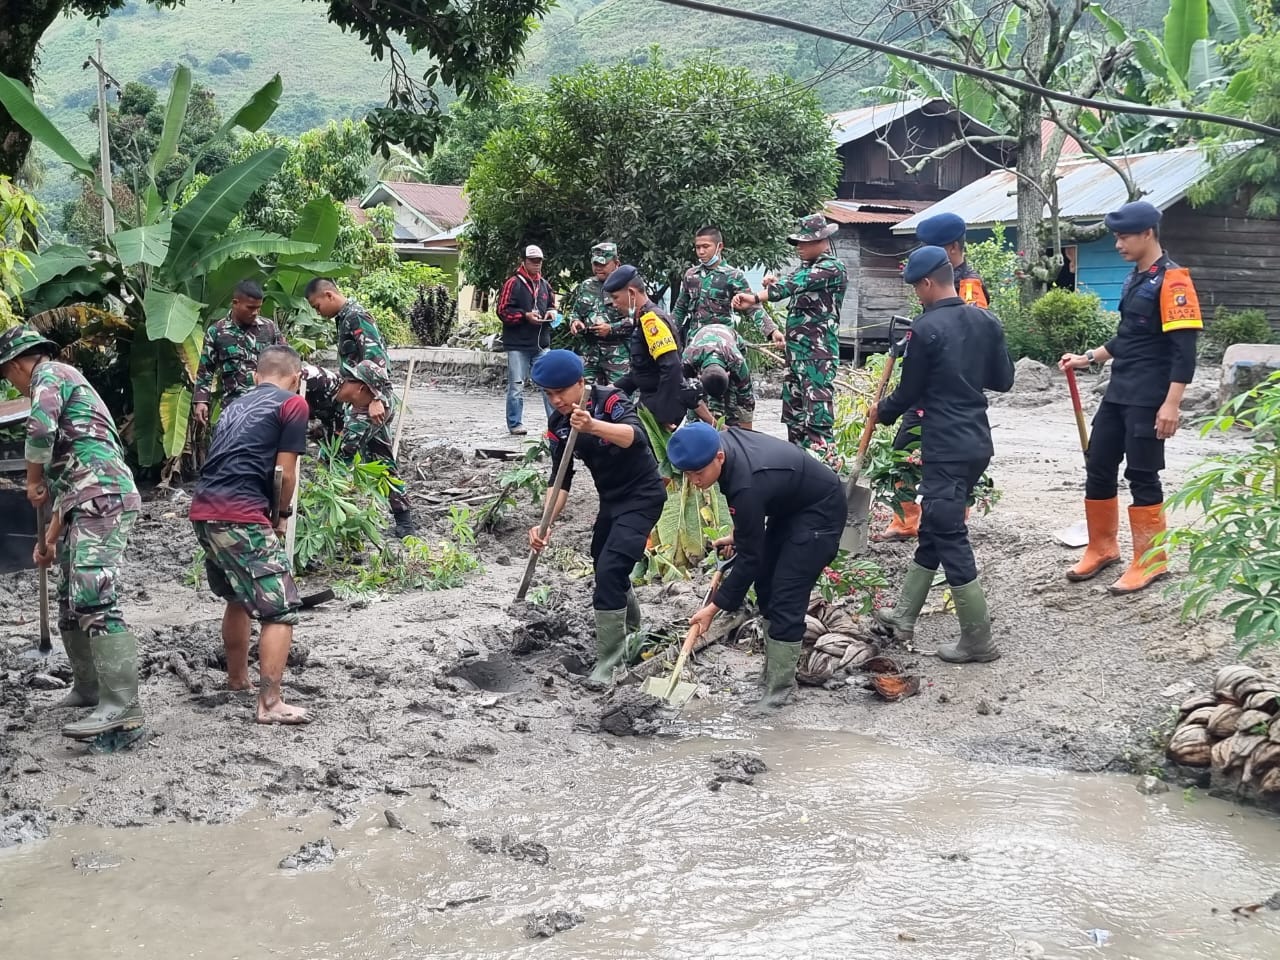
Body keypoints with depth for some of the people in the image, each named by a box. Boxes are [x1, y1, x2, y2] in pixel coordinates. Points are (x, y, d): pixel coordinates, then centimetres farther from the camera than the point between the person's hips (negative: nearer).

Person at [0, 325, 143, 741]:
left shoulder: (50, 374, 1)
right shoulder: (61, 382, 31)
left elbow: (40, 430, -19)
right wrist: (51, 536, 33)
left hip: (103, 498, -11)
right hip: (90, 504, 11)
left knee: (95, 600, -19)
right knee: (70, 602, 16)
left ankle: (122, 705, -24)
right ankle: (88, 687, 28)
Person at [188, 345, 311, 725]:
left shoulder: (236, 404, 24)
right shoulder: (293, 404, 3)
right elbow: (285, 473, -3)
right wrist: (283, 515, 13)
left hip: (203, 510, 8)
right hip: (240, 516, -8)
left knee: (238, 598, 27)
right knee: (281, 608, -3)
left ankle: (237, 679, 40)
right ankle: (270, 704, -7)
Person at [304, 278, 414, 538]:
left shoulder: (356, 317, -11)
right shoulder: (347, 318, 19)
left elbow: (375, 359, -22)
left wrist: (376, 399, -28)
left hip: (372, 401, -10)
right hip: (366, 401, 10)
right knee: (383, 463, 12)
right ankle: (404, 523, 15)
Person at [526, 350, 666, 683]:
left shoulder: (610, 400, -22)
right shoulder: (558, 424, -3)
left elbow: (635, 436, -43)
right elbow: (561, 481, -4)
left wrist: (593, 426, -61)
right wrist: (545, 524, -19)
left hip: (642, 496, -8)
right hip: (611, 500, 8)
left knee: (609, 570, -20)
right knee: (606, 569, 21)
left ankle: (608, 663, -12)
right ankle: (631, 634, 48)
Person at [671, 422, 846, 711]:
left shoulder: (747, 486, -37)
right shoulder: (722, 441, -13)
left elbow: (749, 558, -27)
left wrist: (714, 607, -20)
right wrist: (738, 534, 10)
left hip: (821, 512, -10)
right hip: (790, 503, 10)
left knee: (786, 599, -14)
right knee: (766, 586, 10)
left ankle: (779, 688, -8)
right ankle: (775, 670, 18)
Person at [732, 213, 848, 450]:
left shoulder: (832, 268, -11)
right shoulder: (807, 267, 18)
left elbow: (796, 284, -23)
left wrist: (756, 298, -31)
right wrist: (775, 284, 1)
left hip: (818, 353, -10)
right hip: (796, 351, 10)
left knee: (817, 413, -15)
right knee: (794, 412, 12)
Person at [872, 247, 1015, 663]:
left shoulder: (926, 329, -14)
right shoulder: (987, 321, 5)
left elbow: (909, 392, -5)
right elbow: (1003, 380, 12)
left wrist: (883, 412, 15)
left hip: (946, 449, -8)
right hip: (978, 442, 8)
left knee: (950, 539, -2)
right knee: (932, 529, 18)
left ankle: (978, 641, 1)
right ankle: (903, 617, 28)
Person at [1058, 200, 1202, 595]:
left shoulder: (1172, 280, -13)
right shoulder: (1134, 278, 14)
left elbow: (1184, 349, -18)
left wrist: (1171, 404, -22)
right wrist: (1087, 358, 18)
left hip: (1148, 400, -9)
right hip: (1118, 393, 9)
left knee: (1141, 475, -3)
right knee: (1098, 467, 11)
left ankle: (1150, 561, 9)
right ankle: (1102, 548, 25)